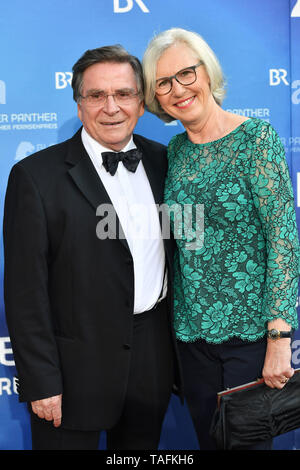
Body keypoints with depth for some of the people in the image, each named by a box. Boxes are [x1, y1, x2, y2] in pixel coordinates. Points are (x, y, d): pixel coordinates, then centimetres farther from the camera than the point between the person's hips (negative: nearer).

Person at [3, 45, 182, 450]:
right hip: (77, 367, -4)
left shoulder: (162, 161, 4)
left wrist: (180, 355, 9)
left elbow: (178, 253, 10)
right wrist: (41, 383, -13)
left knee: (143, 445, 20)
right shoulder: (36, 176, -11)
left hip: (154, 358, 5)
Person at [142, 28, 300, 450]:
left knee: (247, 439, 8)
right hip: (192, 330, 5)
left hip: (251, 330, -5)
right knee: (207, 438, 17)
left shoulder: (257, 138, -11)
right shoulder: (175, 150, 6)